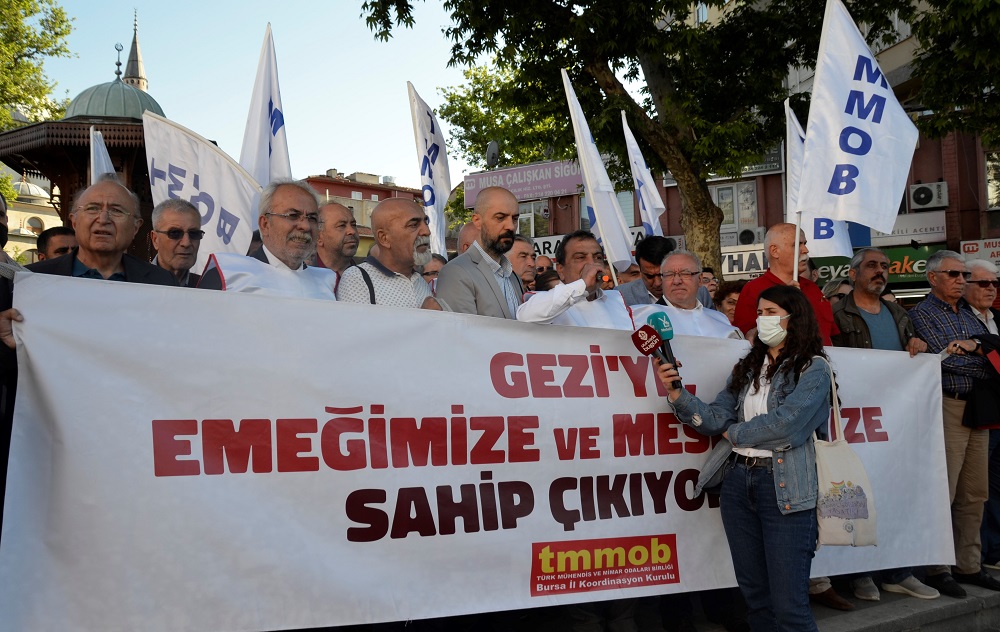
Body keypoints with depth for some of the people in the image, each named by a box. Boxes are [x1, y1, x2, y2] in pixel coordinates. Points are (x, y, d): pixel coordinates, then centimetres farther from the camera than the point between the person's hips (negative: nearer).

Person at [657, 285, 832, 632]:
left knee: (788, 604, -6)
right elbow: (716, 418, 6)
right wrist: (676, 394, -8)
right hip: (737, 482, 6)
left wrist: (734, 433, -2)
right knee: (755, 595, 14)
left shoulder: (813, 368, -3)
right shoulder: (747, 368, 15)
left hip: (784, 487, -6)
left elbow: (784, 423, -15)